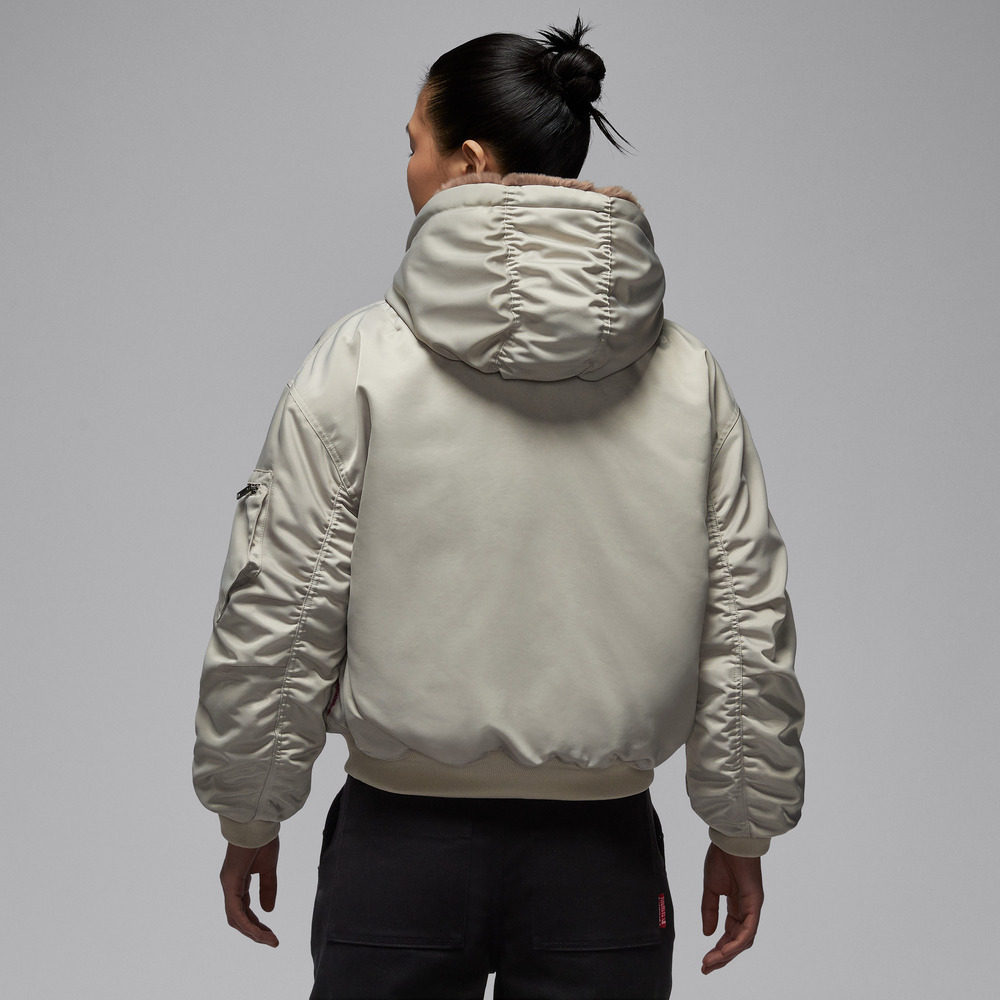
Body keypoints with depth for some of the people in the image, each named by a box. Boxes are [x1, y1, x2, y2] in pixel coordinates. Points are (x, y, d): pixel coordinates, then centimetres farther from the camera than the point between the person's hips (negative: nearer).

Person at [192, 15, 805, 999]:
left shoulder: (358, 363, -10)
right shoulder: (688, 376, -2)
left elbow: (275, 614, -7)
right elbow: (748, 626, 0)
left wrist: (251, 817, 5)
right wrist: (741, 827, 11)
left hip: (402, 843, -2)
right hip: (601, 854, 2)